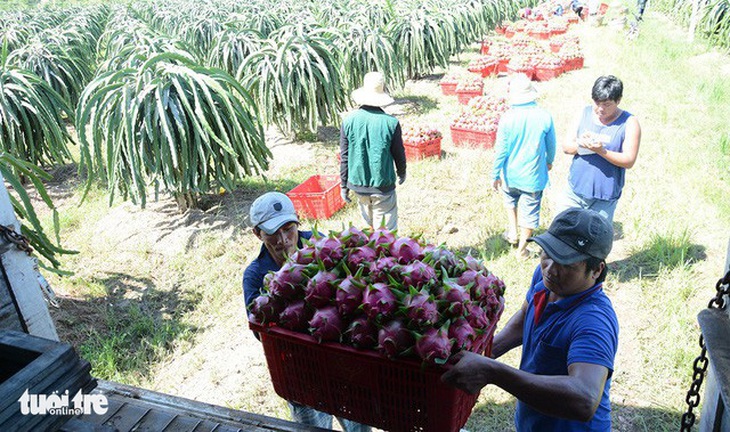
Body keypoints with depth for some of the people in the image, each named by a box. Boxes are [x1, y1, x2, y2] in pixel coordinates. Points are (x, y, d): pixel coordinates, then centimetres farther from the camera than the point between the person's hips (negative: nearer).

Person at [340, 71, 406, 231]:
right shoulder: (391, 122, -14)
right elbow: (399, 153, -2)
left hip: (357, 184, 3)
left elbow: (344, 157, -3)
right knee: (385, 230, 7)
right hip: (383, 185, -3)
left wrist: (344, 185, 9)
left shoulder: (349, 121, -8)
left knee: (369, 222, 25)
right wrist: (401, 173, 19)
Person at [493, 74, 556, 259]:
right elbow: (551, 145, 2)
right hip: (534, 176, 0)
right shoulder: (545, 117, -13)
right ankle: (522, 249, 25)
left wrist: (495, 175, 0)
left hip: (511, 175, 0)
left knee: (510, 200, 31)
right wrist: (549, 161, 23)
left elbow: (501, 150, -12)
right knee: (530, 212, 13)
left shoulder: (507, 118, -18)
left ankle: (513, 231, 31)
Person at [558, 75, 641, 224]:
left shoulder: (629, 123, -5)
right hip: (574, 190, 3)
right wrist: (579, 145, -18)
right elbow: (566, 146, 5)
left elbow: (629, 160, -10)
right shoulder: (586, 113, 5)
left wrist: (601, 151, -25)